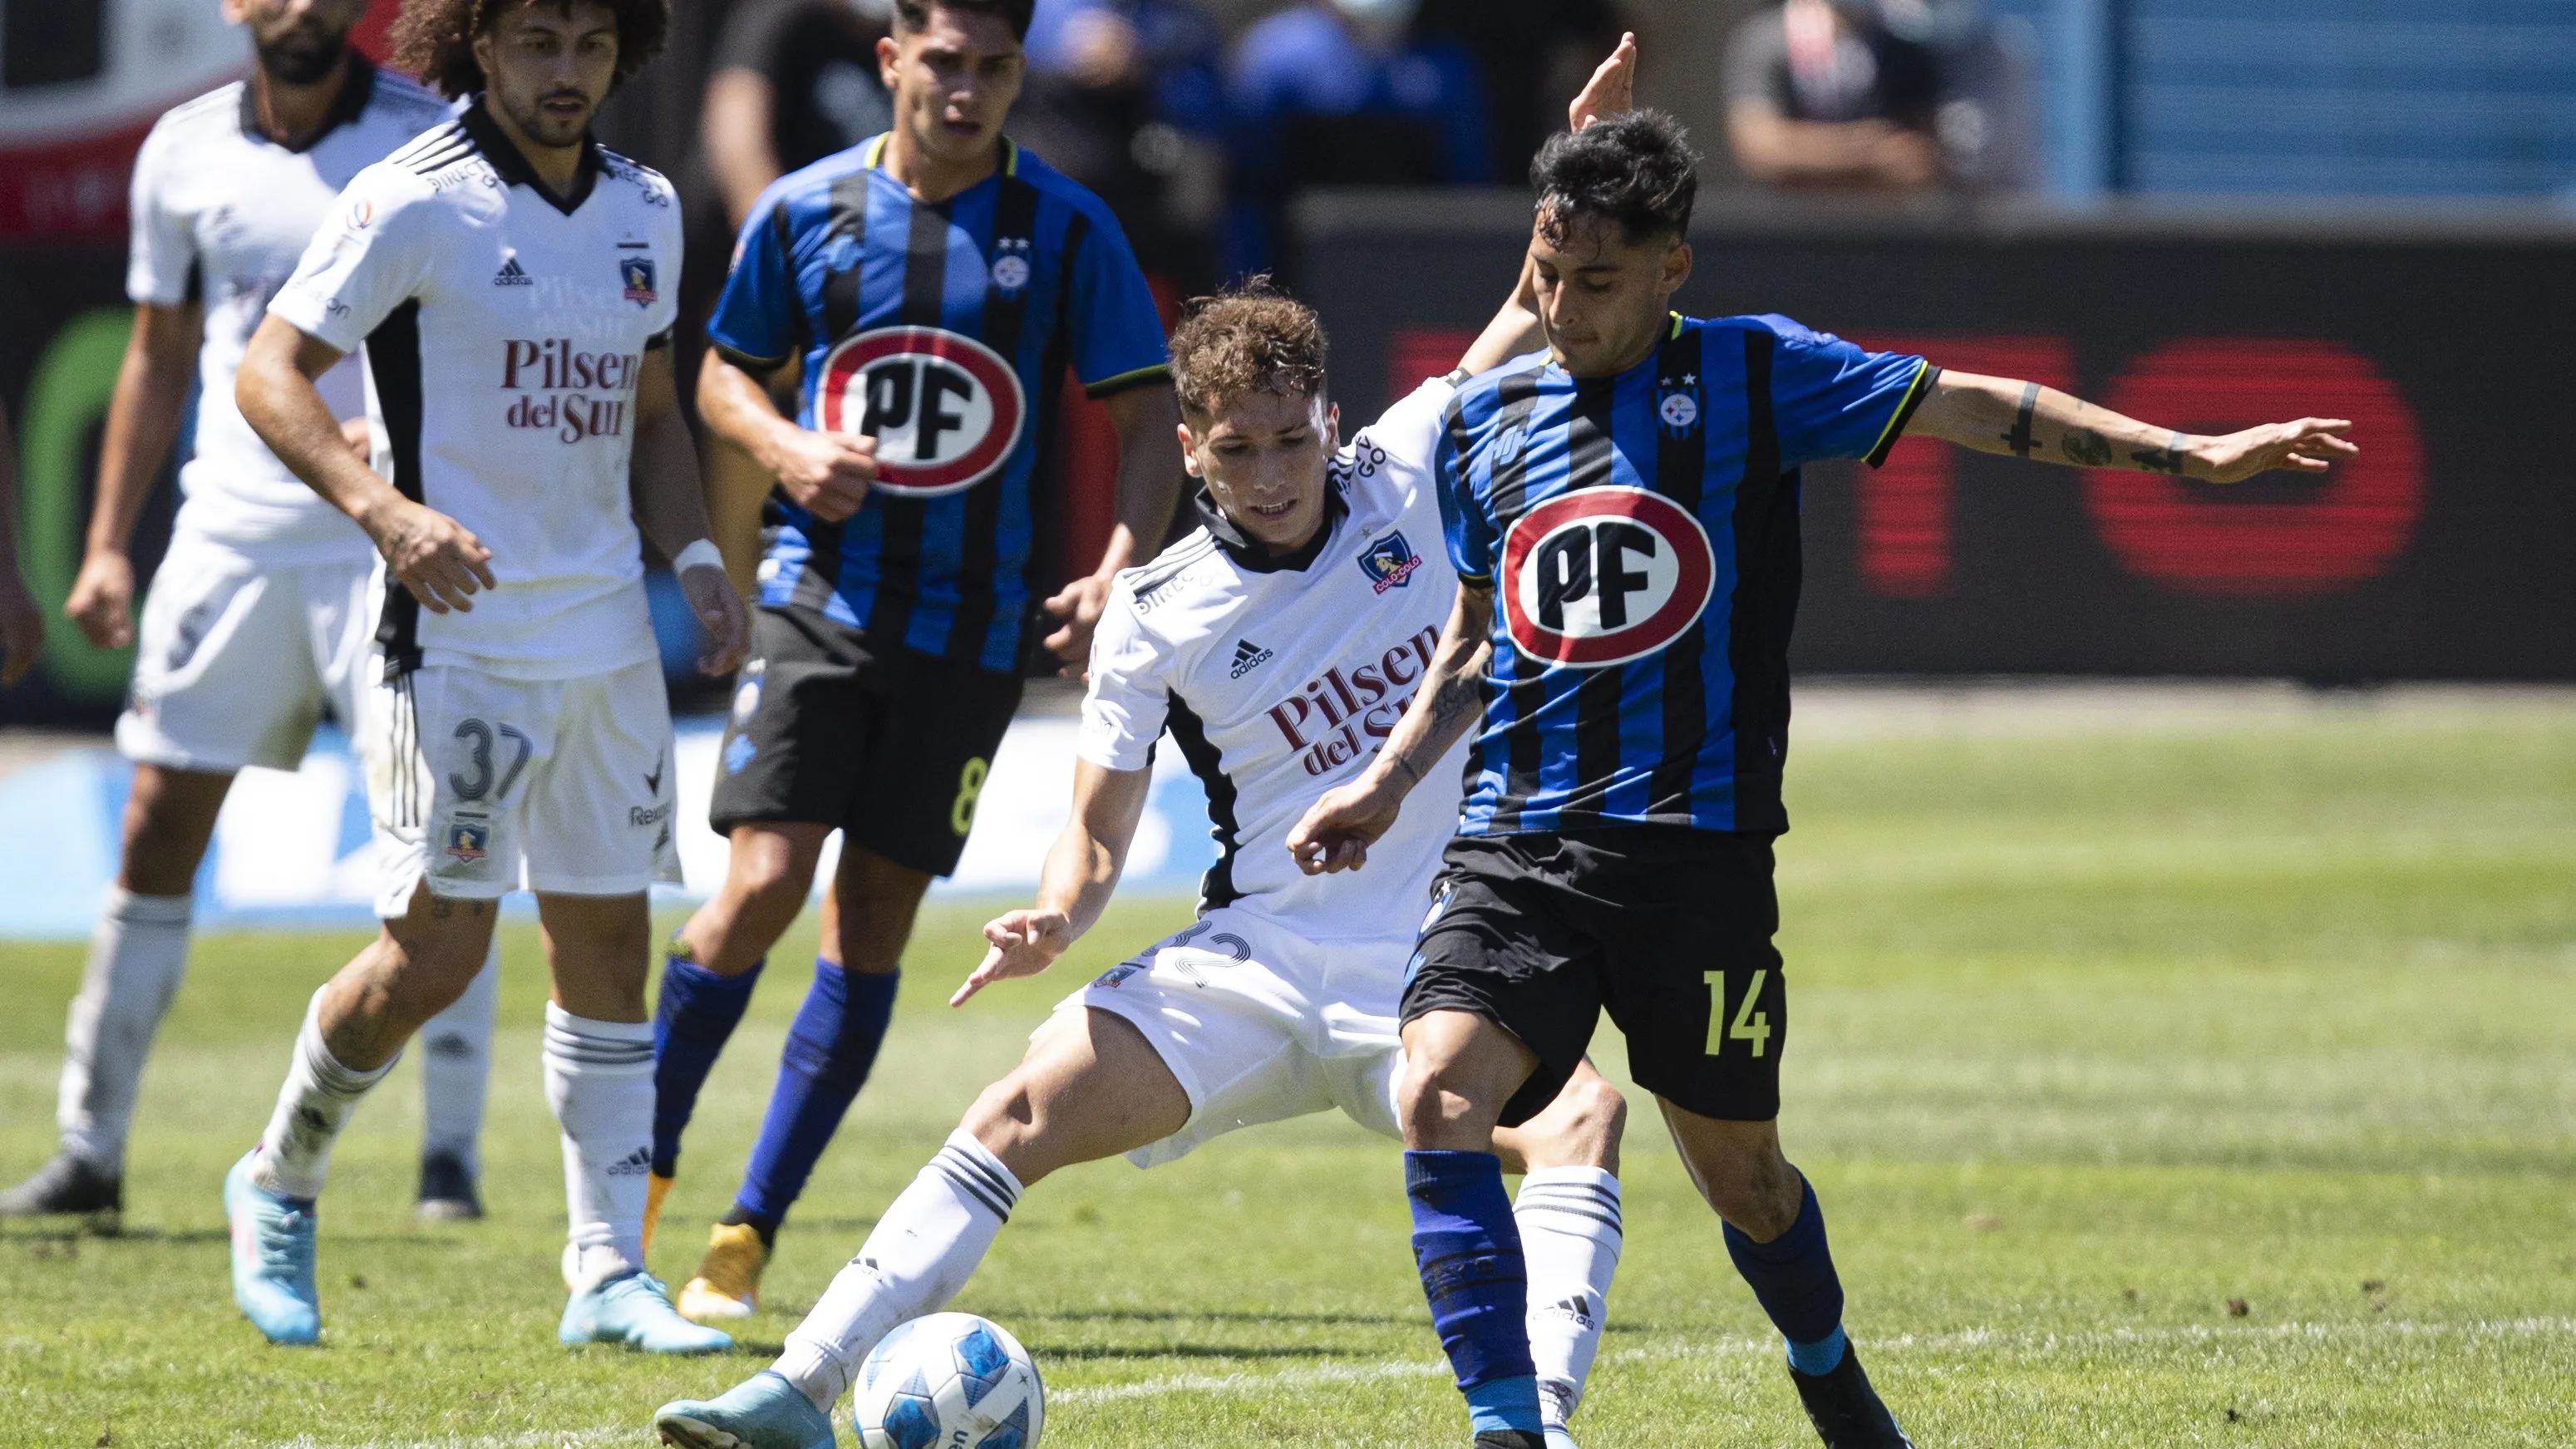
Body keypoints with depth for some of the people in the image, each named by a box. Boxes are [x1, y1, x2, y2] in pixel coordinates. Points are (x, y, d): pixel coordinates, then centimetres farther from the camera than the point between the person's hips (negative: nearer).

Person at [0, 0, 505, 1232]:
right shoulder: (185, 151, 7)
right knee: (158, 828, 2)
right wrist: (108, 543, 12)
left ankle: (451, 1153, 0)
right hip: (230, 525, 3)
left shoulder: (431, 140, -3)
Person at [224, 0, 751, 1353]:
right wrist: (383, 508, -26)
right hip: (457, 629, -6)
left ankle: (609, 1274, 9)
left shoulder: (644, 210, 10)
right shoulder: (413, 203, -10)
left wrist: (694, 556, 5)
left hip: (605, 626, 6)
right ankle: (278, 1182, 16)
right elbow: (271, 373, -11)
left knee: (608, 939, 5)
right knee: (438, 946, -9)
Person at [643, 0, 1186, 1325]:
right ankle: (637, 1168, 6)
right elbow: (725, 372, 13)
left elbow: (1147, 422, -1)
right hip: (822, 601, -1)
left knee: (874, 917, 2)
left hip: (972, 623, 1)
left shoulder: (1067, 231, -2)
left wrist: (1120, 569, -17)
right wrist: (787, 449, -9)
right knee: (762, 882, -14)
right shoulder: (806, 212, 1)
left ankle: (747, 1236, 10)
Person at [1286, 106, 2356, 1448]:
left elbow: (1973, 409, 0)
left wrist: (2191, 453, -6)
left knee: (1736, 1166, 9)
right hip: (1515, 843, 2)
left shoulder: (1752, 374, 1)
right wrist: (1387, 783, 14)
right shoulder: (1483, 420, 11)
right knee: (1437, 1099, -22)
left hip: (1699, 845, -2)